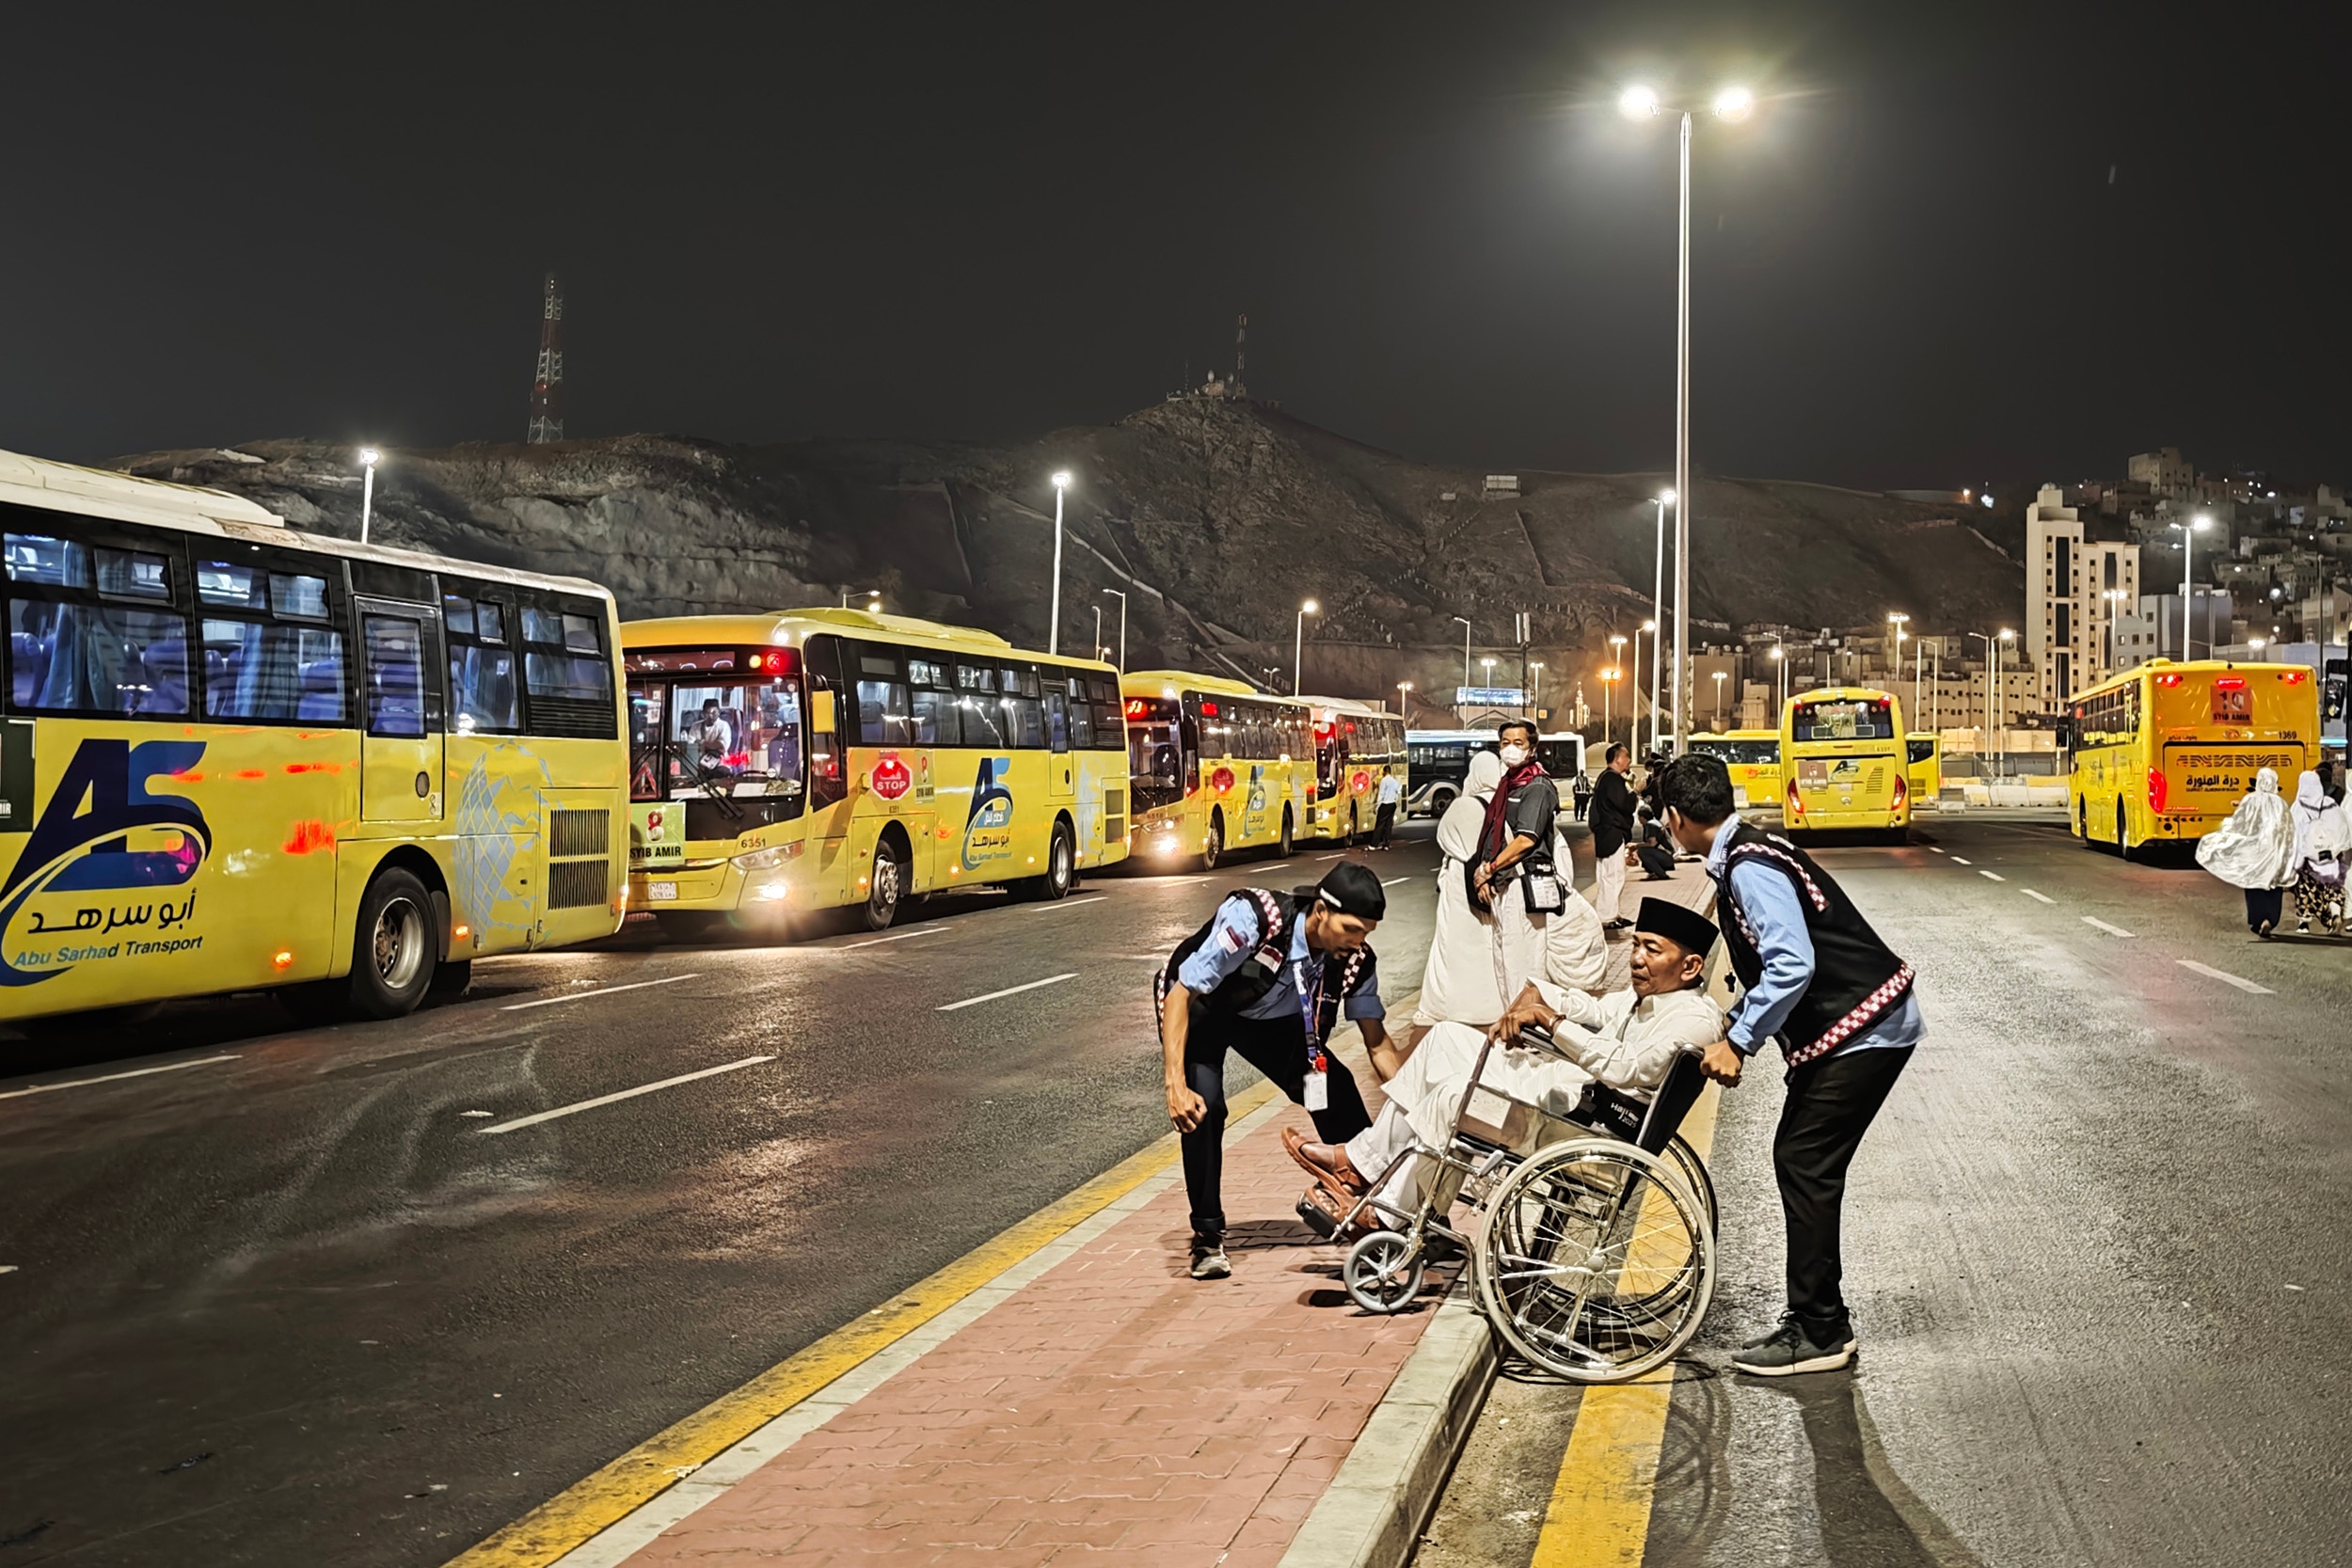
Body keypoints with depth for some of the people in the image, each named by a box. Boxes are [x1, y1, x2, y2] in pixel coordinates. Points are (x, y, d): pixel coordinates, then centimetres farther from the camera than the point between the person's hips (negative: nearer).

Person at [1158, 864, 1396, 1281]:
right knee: (1202, 1105, -27)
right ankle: (1207, 1238, -11)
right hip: (1198, 1009, -4)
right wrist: (1175, 1085, -42)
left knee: (1337, 1092, -11)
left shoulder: (1356, 959, -22)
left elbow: (1377, 1043, -8)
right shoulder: (1253, 919, -39)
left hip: (1271, 1019, 4)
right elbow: (1180, 994, -35)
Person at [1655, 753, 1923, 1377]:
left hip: (1865, 1031, -10)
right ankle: (1817, 1319, 18)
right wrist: (1737, 1028, 19)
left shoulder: (1749, 868, -20)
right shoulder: (1745, 854, 13)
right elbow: (1772, 962, 23)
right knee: (1799, 1160, 11)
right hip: (1845, 1027, 10)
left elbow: (1791, 965, -29)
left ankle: (1820, 1334, -3)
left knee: (1806, 1164, -9)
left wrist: (1739, 1041, -21)